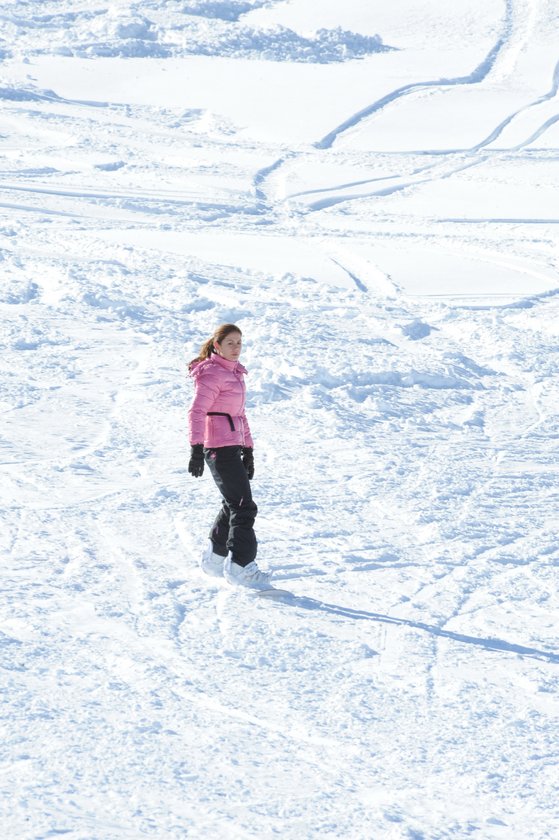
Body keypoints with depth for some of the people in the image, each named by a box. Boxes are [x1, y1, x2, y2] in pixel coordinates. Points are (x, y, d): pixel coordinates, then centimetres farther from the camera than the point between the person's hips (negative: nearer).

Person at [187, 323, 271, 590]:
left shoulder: (234, 373, 18)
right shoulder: (211, 373, -11)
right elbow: (197, 411, -19)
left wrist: (248, 449, 24)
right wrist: (196, 448, -27)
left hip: (233, 446, 10)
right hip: (219, 447, -10)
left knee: (233, 505, 17)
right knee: (243, 506, -12)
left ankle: (214, 558, 28)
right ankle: (240, 566, -11)